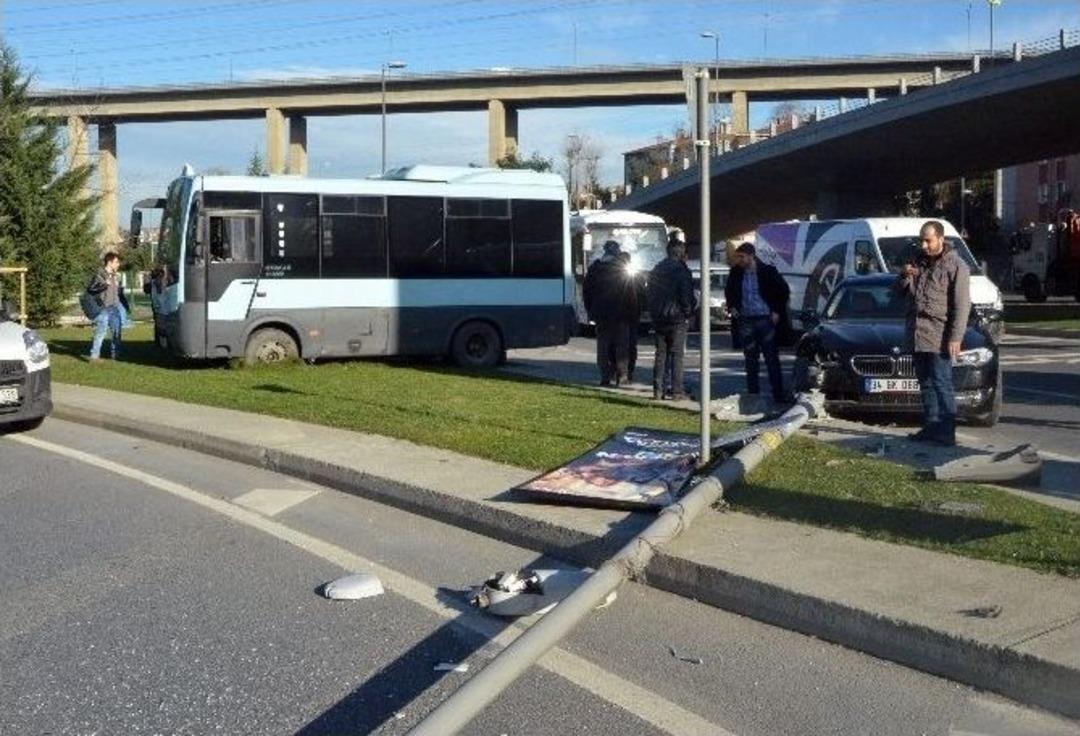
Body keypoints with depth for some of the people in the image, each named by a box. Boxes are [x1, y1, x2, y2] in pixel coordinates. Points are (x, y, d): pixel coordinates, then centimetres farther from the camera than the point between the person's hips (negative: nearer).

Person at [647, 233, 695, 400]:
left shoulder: (656, 270, 11)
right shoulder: (681, 270, -9)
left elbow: (650, 294, 14)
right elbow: (687, 296, -12)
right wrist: (688, 313, 1)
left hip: (658, 319, 6)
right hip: (677, 319, -5)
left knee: (661, 354, 9)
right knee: (677, 355, -2)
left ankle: (658, 389, 7)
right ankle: (677, 391, -3)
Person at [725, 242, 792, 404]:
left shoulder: (768, 271, -8)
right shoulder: (736, 273, 2)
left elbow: (784, 291, 1)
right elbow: (729, 292, 20)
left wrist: (777, 311, -3)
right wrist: (731, 307, 7)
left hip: (765, 319, -3)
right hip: (745, 321, 3)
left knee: (772, 359, -1)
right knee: (750, 360, 8)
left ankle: (778, 394, 3)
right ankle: (752, 393, 15)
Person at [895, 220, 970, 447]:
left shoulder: (955, 265, -5)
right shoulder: (919, 262, 17)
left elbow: (961, 305, -11)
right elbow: (901, 291, 23)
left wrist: (955, 337, -18)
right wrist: (904, 276, 1)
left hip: (939, 337, -7)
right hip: (916, 335, 7)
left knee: (942, 384, -8)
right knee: (926, 383, 12)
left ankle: (946, 432, -7)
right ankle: (931, 426, 19)